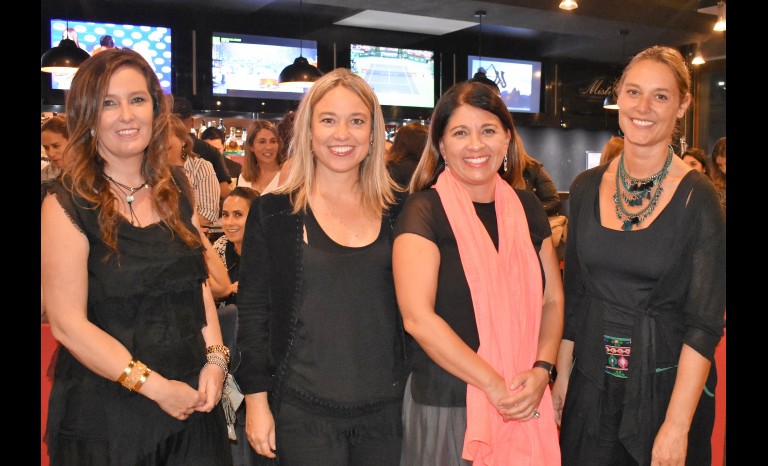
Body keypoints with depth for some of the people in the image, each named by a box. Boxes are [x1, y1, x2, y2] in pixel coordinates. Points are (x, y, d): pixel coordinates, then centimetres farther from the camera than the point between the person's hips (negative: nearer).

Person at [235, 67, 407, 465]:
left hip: (385, 408, 3)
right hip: (303, 411, -2)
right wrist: (256, 400, -6)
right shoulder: (272, 213, -3)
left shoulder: (395, 212, 4)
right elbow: (252, 311, -2)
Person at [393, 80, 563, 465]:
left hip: (526, 406, 5)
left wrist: (542, 369, -7)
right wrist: (494, 385, -17)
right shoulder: (424, 211, -10)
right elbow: (417, 317, -18)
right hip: (444, 406, -4)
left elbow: (552, 299, 9)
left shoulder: (527, 207, 6)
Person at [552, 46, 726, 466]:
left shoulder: (697, 198, -11)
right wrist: (560, 376, 5)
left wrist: (676, 426, -17)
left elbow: (705, 322, -13)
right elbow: (573, 293, 7)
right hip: (591, 383, 4)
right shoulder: (587, 187, 0)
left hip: (668, 384, -3)